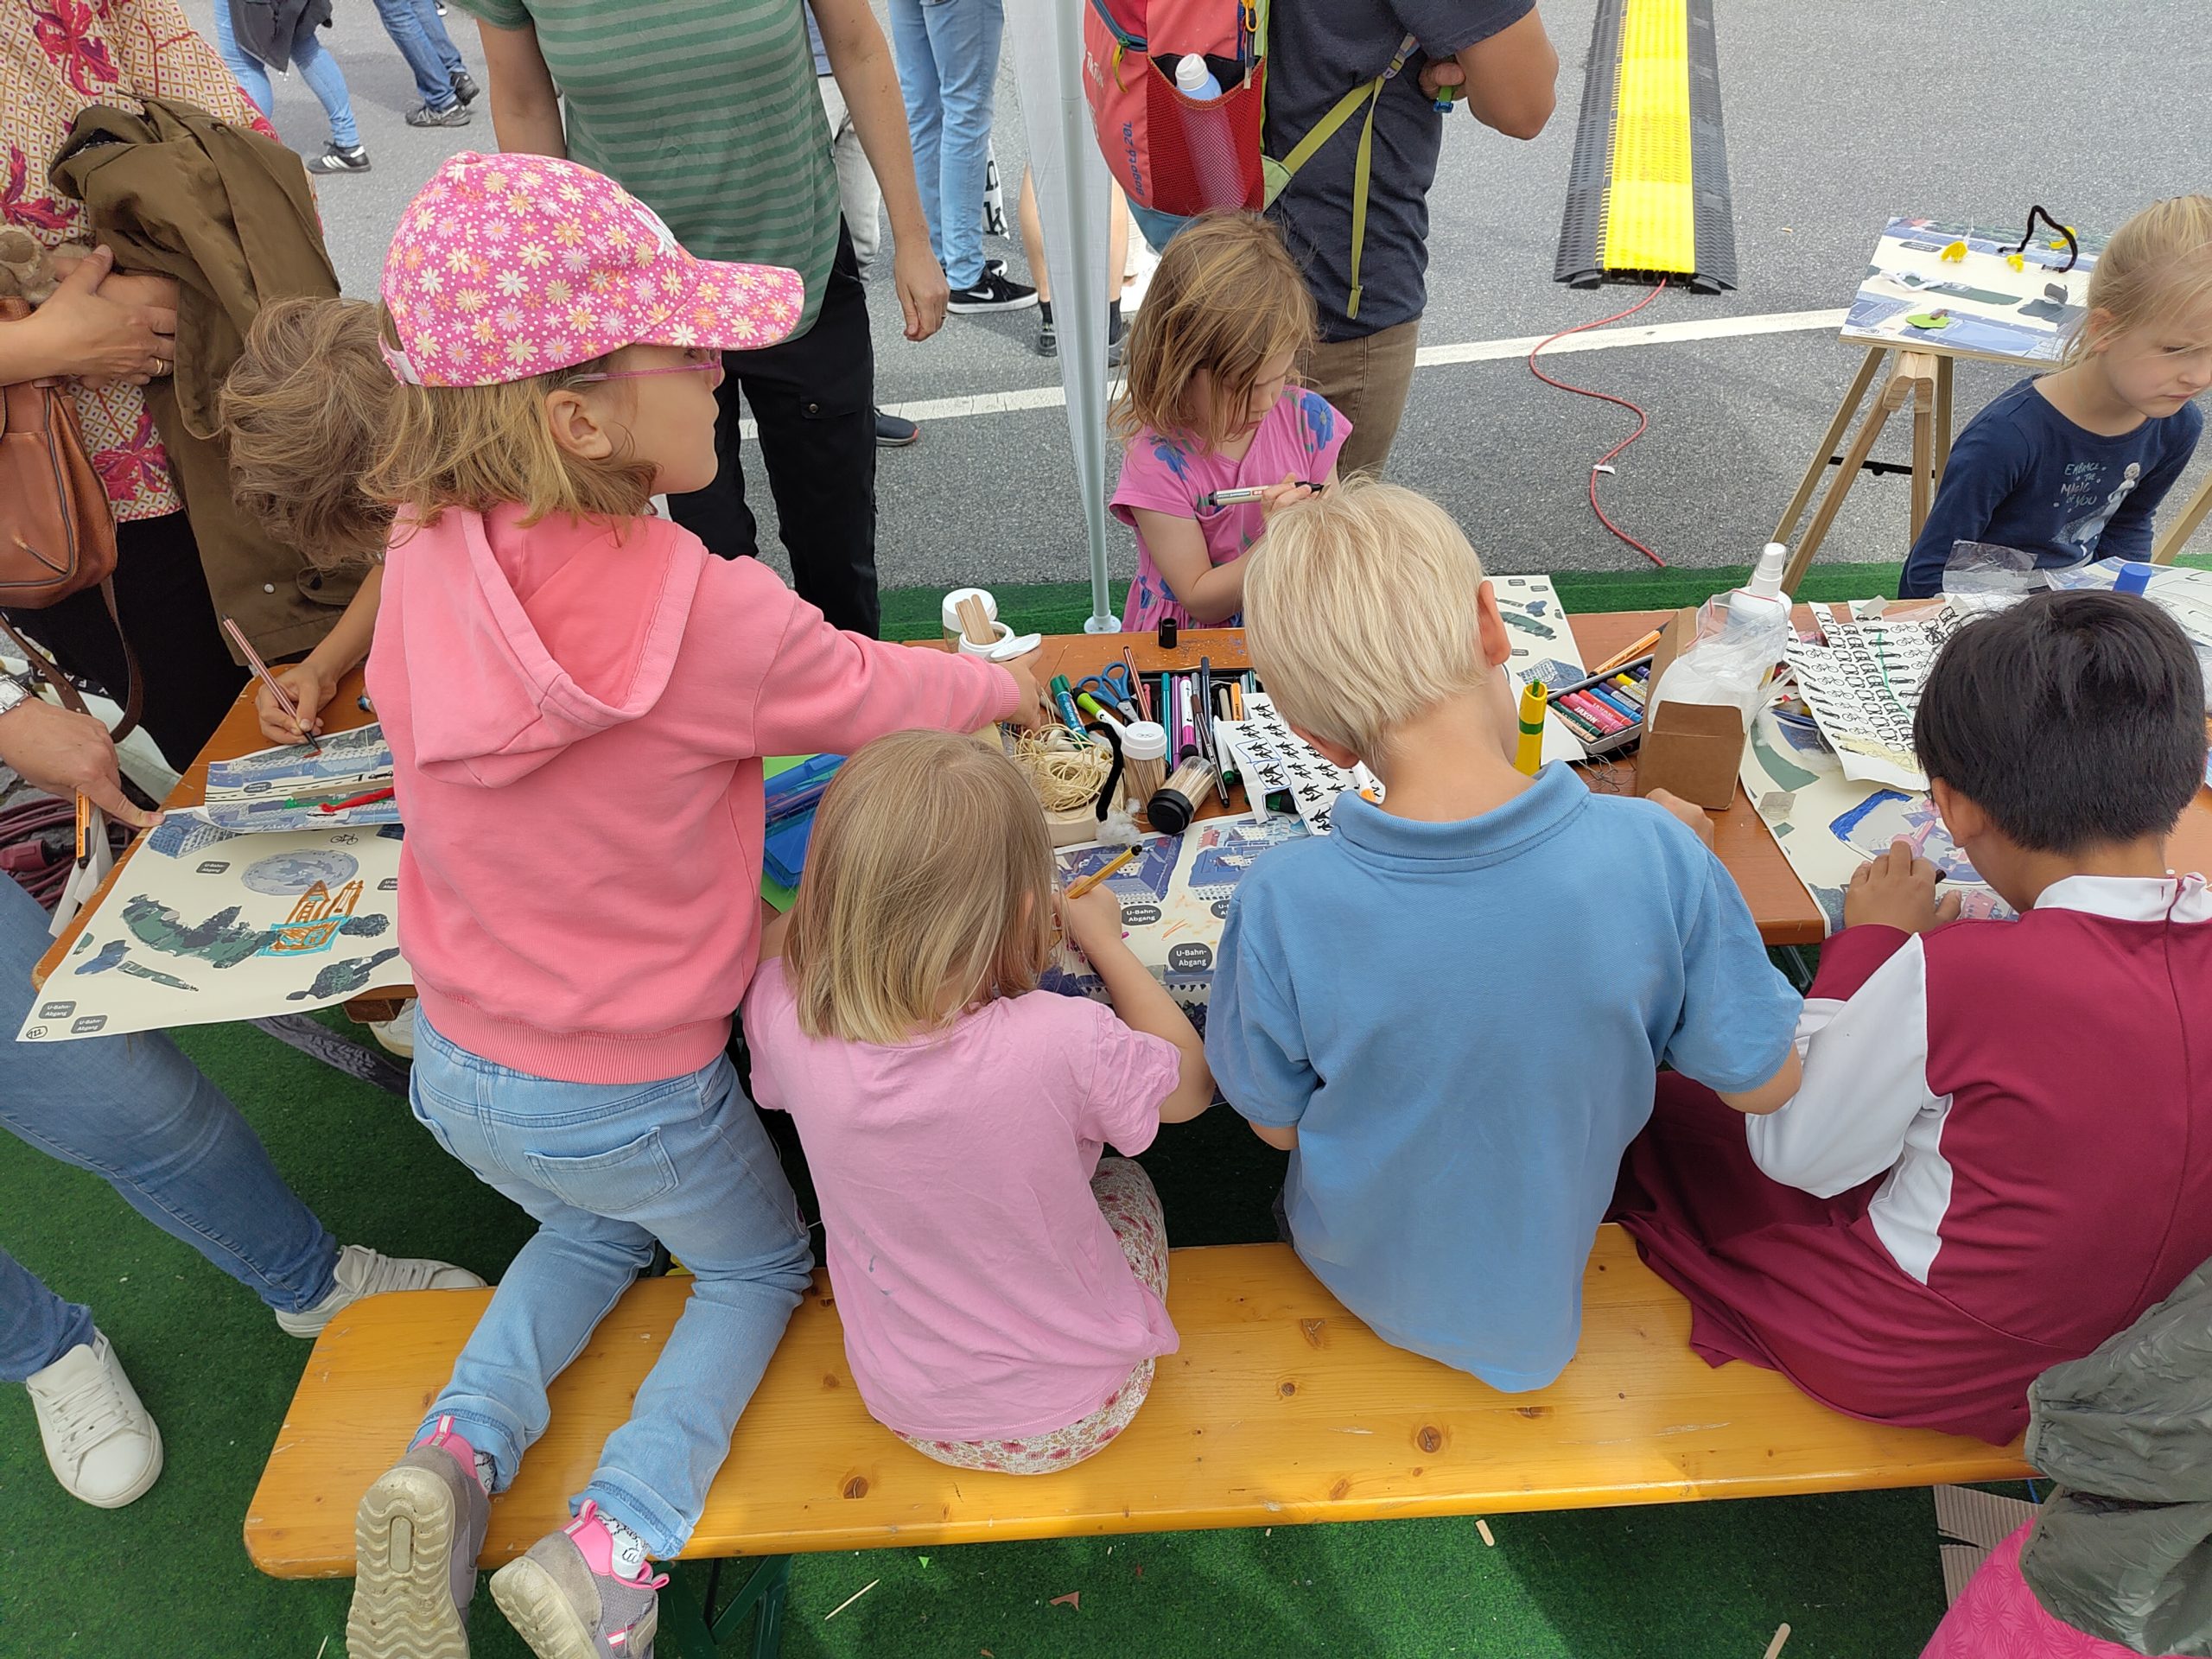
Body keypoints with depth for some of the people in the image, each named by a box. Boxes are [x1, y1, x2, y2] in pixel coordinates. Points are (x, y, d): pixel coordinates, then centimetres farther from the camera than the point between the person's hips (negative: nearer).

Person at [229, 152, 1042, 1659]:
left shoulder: (428, 559, -15)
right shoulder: (711, 616, -31)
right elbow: (881, 695, -12)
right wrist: (1006, 683, 9)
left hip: (458, 1068, 5)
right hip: (629, 1100, -5)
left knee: (599, 1226, 37)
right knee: (759, 1263, 28)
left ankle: (454, 1455, 17)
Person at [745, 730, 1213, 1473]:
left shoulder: (785, 1023, -27)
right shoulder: (1062, 1045, -35)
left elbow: (782, 936, 1)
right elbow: (1191, 1083, -10)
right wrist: (1102, 936, -1)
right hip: (1078, 1410, -2)